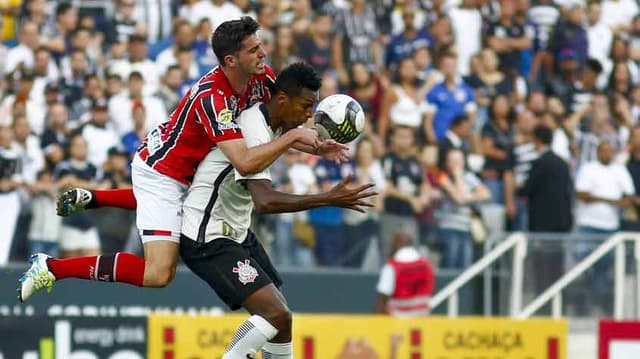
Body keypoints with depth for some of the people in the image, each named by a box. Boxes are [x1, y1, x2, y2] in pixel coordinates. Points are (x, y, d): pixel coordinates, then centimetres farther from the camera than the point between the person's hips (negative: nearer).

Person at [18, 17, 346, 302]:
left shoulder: (260, 78, -10)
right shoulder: (212, 97, -34)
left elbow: (282, 126, 5)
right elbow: (245, 163, -41)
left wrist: (317, 145, -13)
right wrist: (295, 135, -34)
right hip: (161, 171, -10)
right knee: (158, 273, -19)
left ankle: (89, 199, 39)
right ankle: (52, 268, -11)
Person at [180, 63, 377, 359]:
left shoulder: (269, 122, 5)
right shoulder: (255, 132, -25)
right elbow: (265, 201, -38)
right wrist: (328, 199, -37)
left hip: (235, 232, 11)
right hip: (208, 238, -11)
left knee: (279, 314, 9)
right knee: (276, 314, -20)